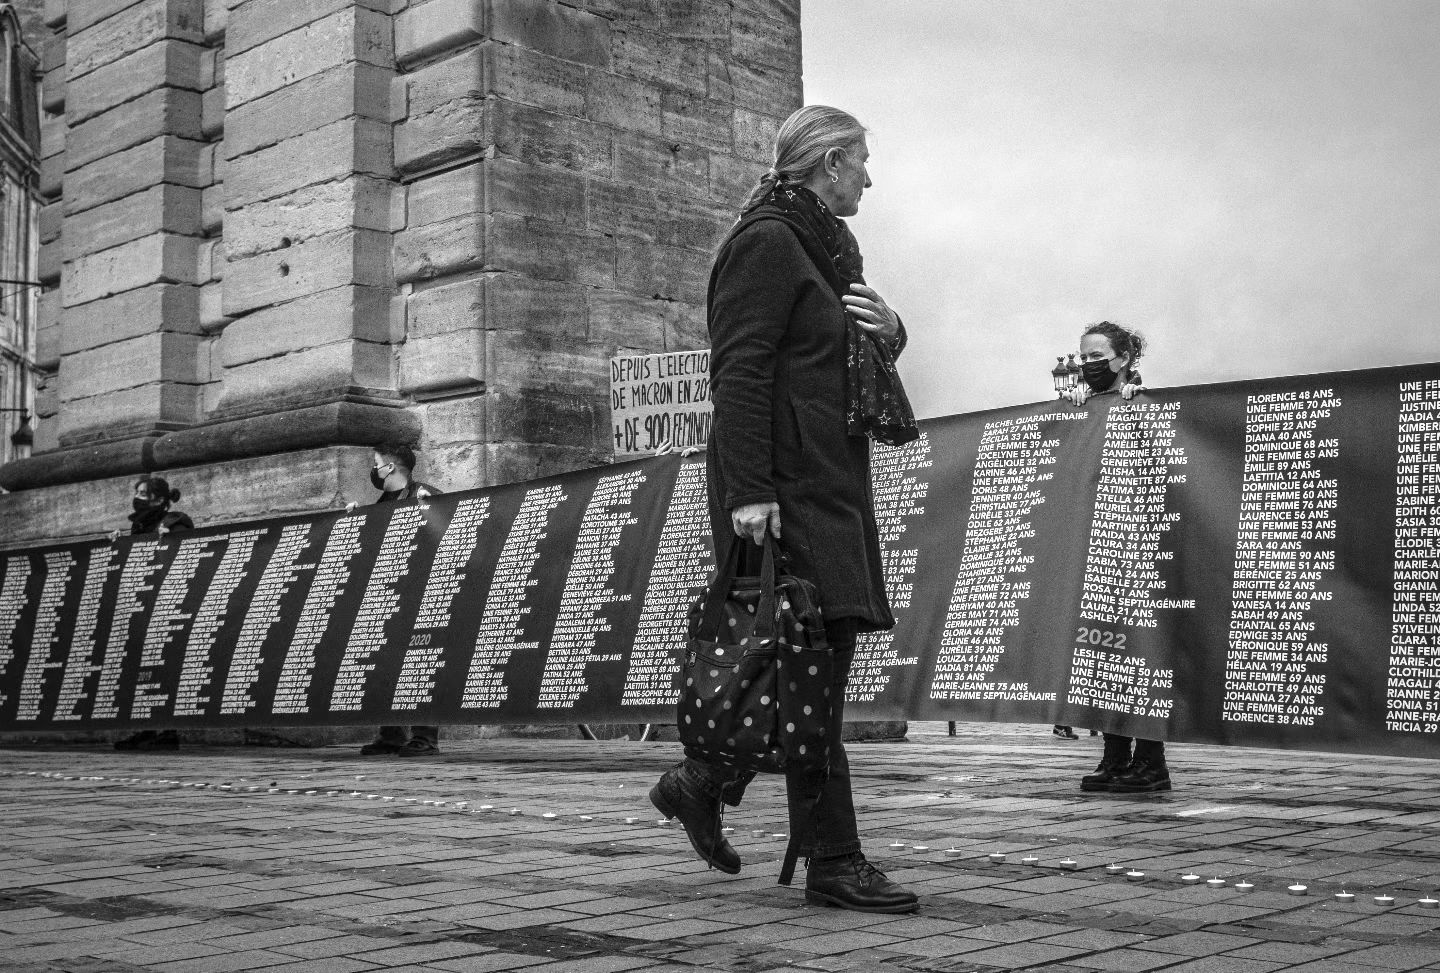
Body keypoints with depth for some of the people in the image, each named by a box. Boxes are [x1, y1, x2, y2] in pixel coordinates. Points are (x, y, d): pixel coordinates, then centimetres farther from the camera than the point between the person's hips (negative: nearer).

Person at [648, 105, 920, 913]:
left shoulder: (827, 247, 23)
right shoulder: (766, 242, -7)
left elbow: (853, 358, 30)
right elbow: (738, 371, -15)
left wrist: (889, 330, 6)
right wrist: (749, 489, -22)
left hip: (834, 481, 10)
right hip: (785, 484, -10)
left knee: (822, 658, 9)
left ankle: (702, 782, 23)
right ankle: (833, 861, -4)